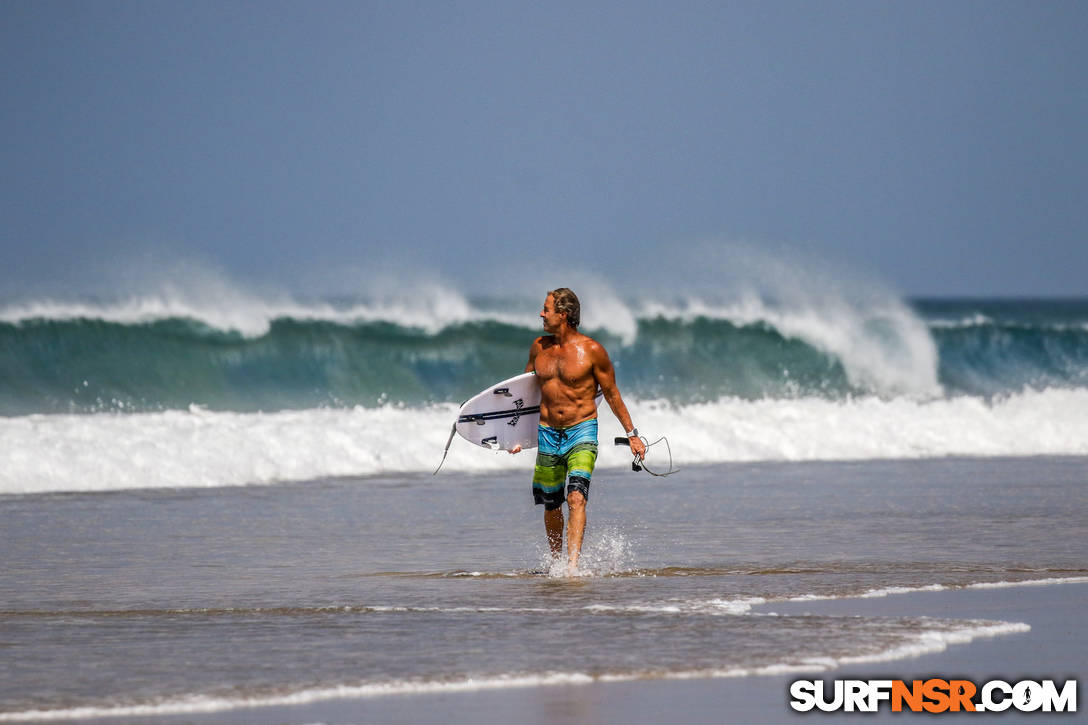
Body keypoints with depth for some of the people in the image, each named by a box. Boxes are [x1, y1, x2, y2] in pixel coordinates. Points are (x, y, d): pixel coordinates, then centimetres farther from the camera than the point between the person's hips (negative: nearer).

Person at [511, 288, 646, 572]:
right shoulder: (539, 347, 6)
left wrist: (632, 434, 1)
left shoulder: (591, 350, -7)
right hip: (548, 433, 5)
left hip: (581, 431, -5)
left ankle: (572, 567, -28)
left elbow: (612, 395, 1)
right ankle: (555, 561, 31)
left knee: (576, 498, -21)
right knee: (551, 505, 11)